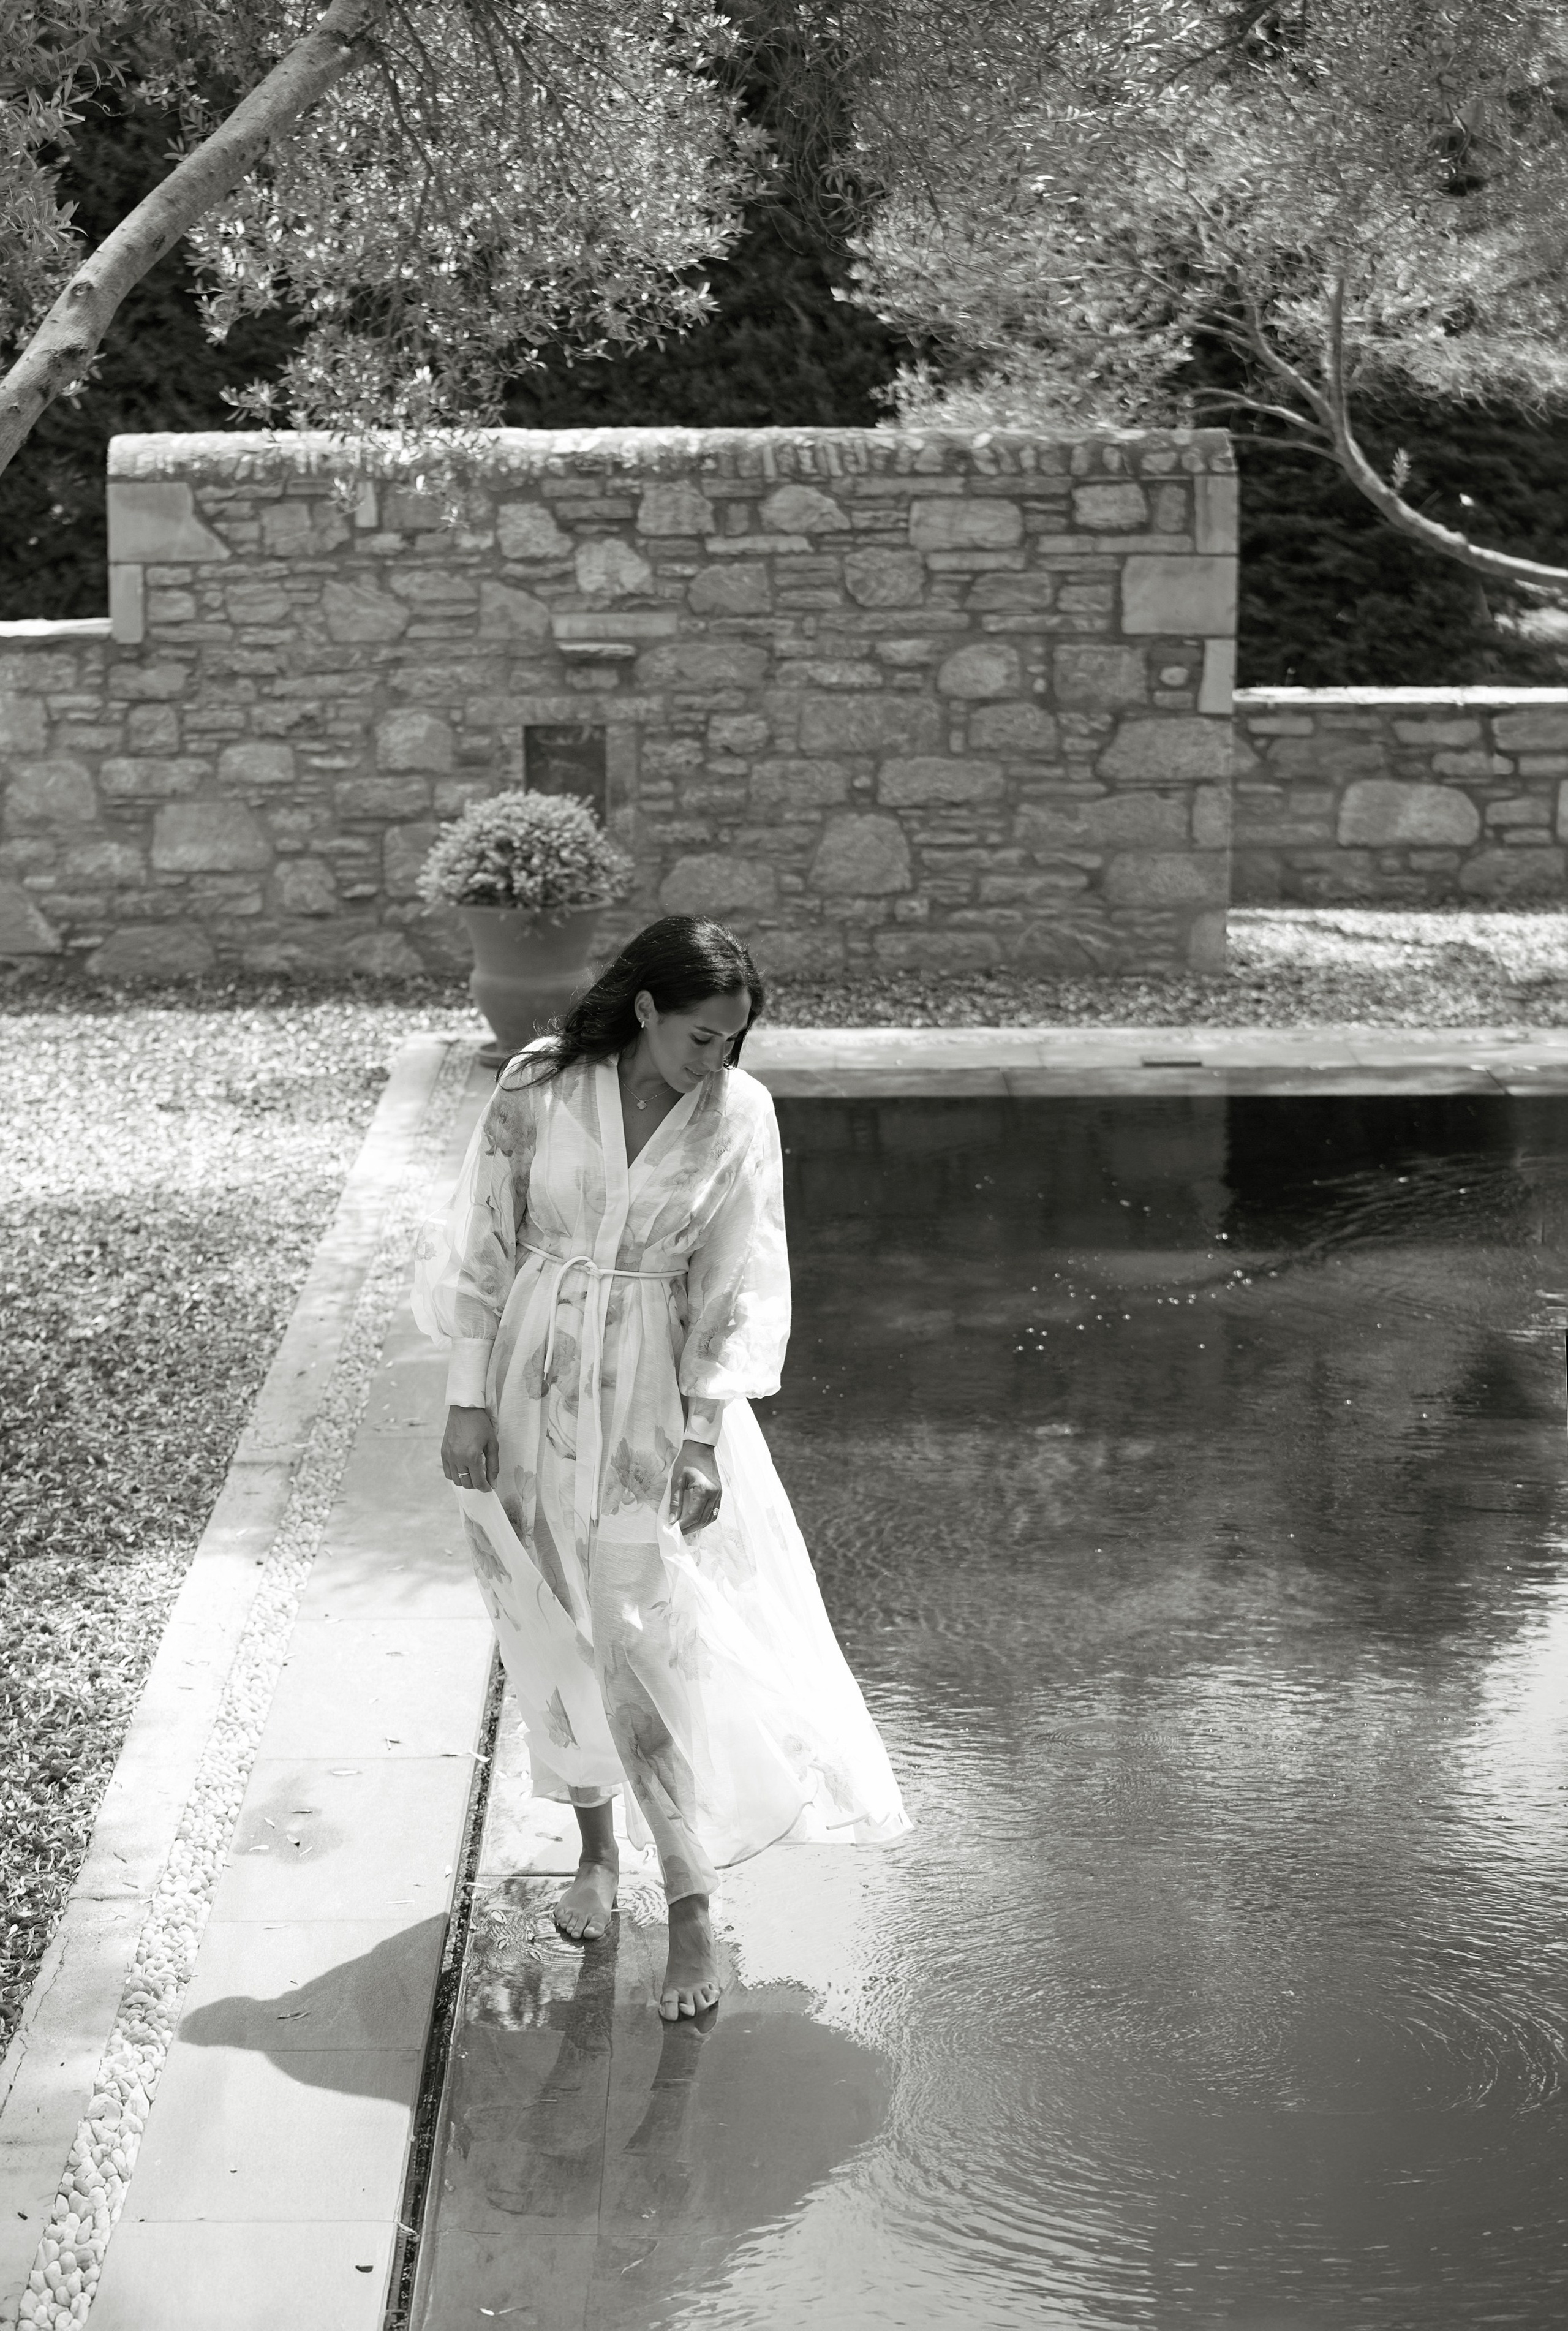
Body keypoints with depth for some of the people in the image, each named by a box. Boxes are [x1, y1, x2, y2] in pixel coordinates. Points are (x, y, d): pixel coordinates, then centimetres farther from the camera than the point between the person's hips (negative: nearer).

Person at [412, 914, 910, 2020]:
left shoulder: (740, 1113, -8)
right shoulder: (539, 1086, -9)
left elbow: (736, 1288, -6)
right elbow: (482, 1248, -3)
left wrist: (703, 1437, -11)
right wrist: (469, 1404, -4)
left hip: (655, 1394, -1)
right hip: (533, 1383, 1)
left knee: (657, 1640, -4)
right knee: (554, 1632, 12)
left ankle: (693, 1906, 3)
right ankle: (597, 1848, 32)